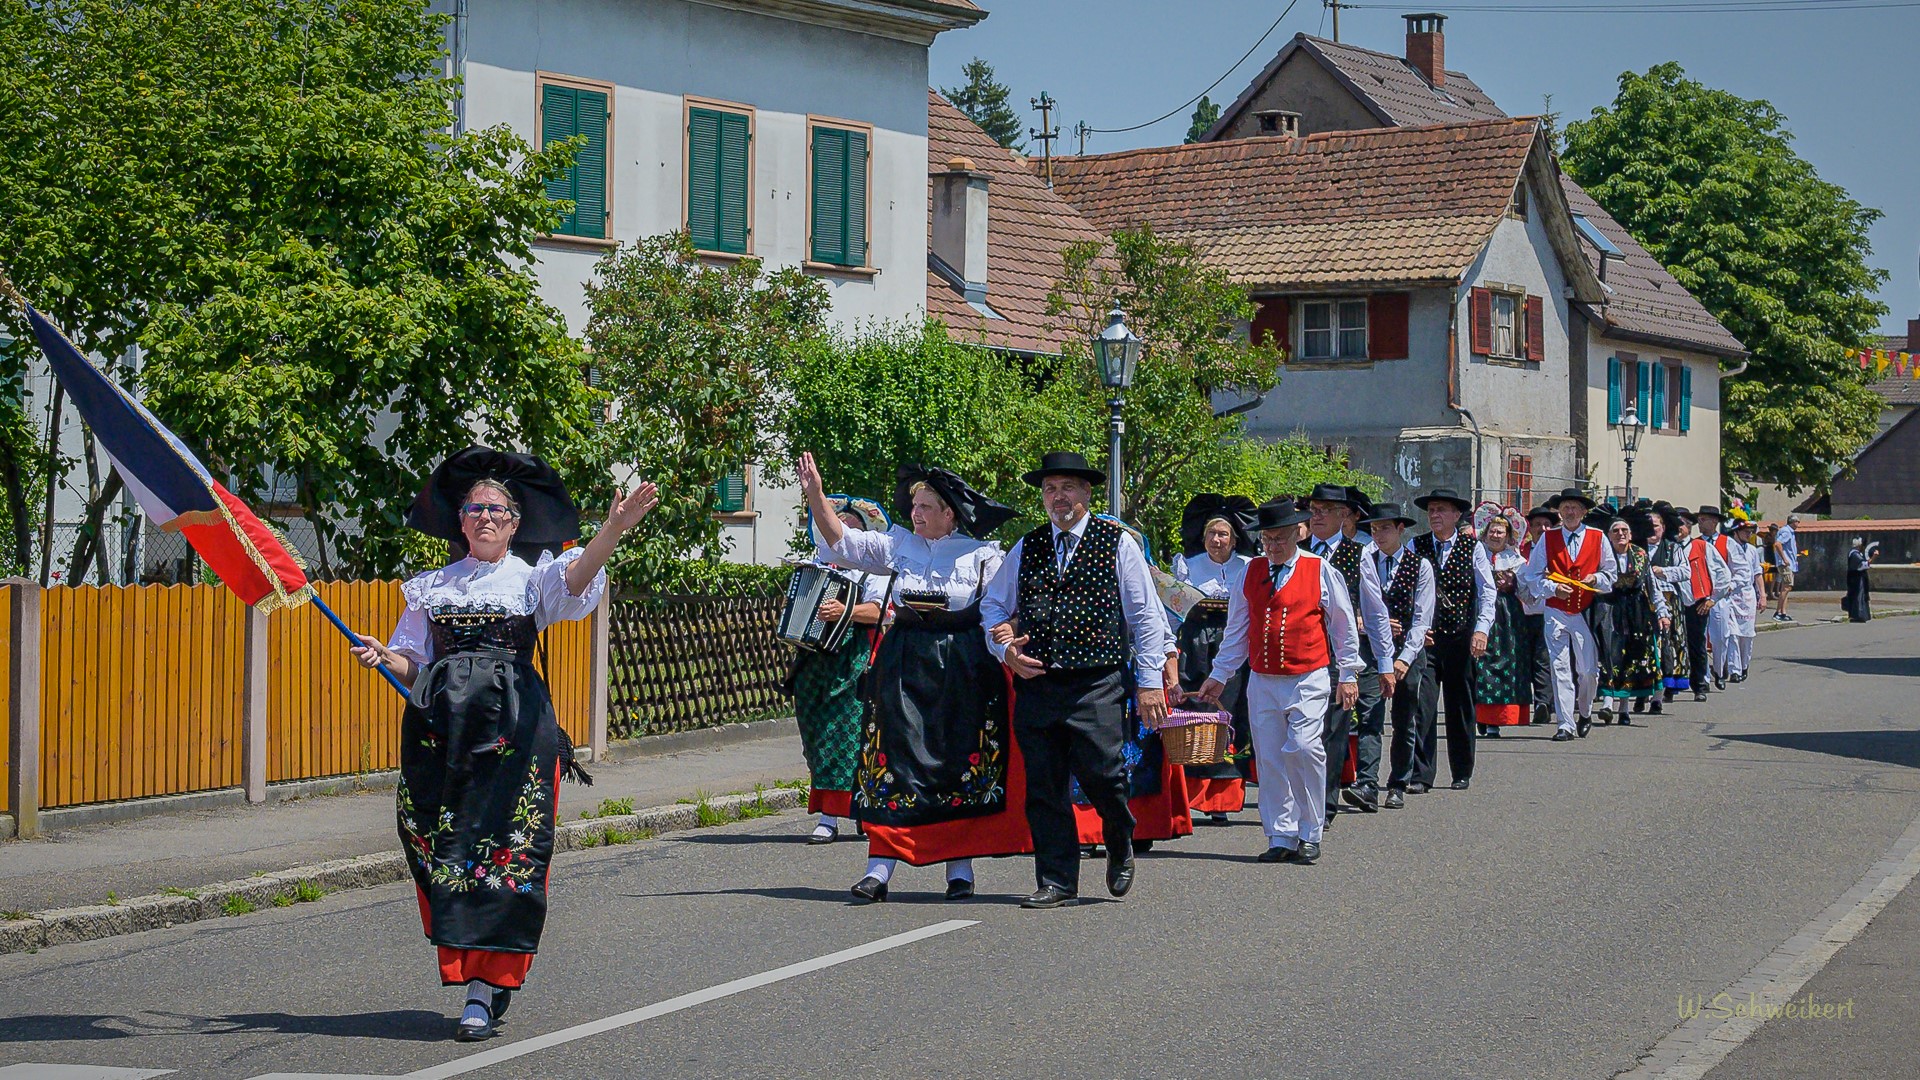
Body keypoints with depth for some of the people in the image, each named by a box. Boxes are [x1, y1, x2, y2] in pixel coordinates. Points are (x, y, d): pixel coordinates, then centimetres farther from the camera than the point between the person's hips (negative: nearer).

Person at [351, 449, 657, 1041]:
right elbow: (413, 662, 16)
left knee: (509, 849, -8)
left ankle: (486, 990, -5)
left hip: (513, 725, -3)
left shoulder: (531, 578, 8)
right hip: (440, 723, 3)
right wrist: (383, 656, -7)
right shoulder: (430, 586, 16)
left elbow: (575, 577, -15)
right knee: (440, 847, -2)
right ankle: (466, 973, 10)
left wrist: (613, 530, -32)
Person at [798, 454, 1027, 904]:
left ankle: (960, 866, 12)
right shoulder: (899, 543, 10)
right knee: (894, 754, -3)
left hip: (964, 664, -2)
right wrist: (815, 496, -5)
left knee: (963, 762, 1)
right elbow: (843, 542, 5)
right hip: (904, 660, 2)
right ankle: (880, 867, -4)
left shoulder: (981, 554, 3)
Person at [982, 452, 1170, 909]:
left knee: (1101, 774, -13)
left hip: (1098, 685, -4)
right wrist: (1006, 650, 4)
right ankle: (1057, 883, 10)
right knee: (1044, 786, 2)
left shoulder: (1117, 544, 5)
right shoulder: (1025, 548, 15)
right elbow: (993, 606, 23)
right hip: (1036, 681, 4)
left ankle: (1120, 845, 18)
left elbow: (1146, 615, 4)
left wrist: (1150, 680, -3)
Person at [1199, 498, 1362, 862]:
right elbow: (1236, 628, 18)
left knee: (1303, 748, -18)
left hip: (1309, 680, -4)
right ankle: (1281, 839, 10)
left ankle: (1309, 836, -6)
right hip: (1262, 682, 4)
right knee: (1269, 758, 2)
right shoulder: (1251, 573, 11)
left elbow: (1344, 625, 9)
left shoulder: (1320, 571, 2)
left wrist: (1349, 673, 8)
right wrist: (1219, 675, 17)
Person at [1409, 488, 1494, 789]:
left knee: (1461, 707, 10)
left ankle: (1462, 773, 23)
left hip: (1461, 637, 0)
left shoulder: (1473, 548, 3)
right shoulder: (1416, 547, 5)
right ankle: (1420, 775, -9)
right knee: (1422, 705, -10)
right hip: (1424, 637, 0)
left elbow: (1487, 591, 1)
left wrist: (1481, 629, -10)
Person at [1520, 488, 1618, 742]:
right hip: (1556, 613, 0)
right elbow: (1532, 577, 6)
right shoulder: (1548, 539, 7)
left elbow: (1610, 574, 13)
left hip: (1586, 613, 0)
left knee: (1589, 670, 0)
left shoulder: (1598, 538, 8)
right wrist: (1553, 588, -10)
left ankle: (1584, 712, 27)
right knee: (1560, 668, -5)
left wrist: (1596, 579, -7)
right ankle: (1566, 724, -3)